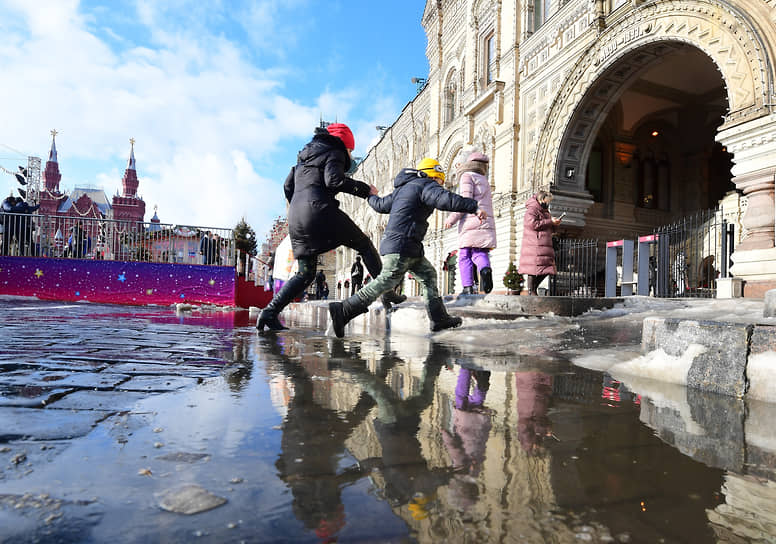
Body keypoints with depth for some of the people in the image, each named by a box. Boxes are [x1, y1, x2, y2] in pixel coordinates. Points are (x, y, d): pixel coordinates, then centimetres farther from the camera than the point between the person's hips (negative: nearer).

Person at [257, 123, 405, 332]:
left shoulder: (305, 155, 32)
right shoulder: (334, 152, 7)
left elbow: (288, 186, 28)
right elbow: (334, 180, -12)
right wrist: (365, 189, -4)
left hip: (295, 218, 7)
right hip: (320, 210, -7)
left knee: (305, 273, 10)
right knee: (364, 245, 6)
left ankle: (269, 312, -1)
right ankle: (387, 292, -1)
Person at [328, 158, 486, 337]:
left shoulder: (404, 188, 23)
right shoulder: (426, 185, -5)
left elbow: (382, 205, 33)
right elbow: (445, 199, -25)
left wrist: (371, 196, 55)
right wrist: (474, 207, -28)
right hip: (402, 244, -11)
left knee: (428, 274, 11)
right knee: (386, 282, -12)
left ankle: (439, 318, 10)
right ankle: (343, 310, -11)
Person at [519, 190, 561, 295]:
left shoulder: (544, 211, 24)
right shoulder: (532, 210, -4)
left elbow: (549, 229, 30)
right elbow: (533, 224, -20)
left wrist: (554, 224, 8)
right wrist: (550, 221, -13)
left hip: (545, 246, 9)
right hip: (534, 247, -9)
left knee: (546, 269, 5)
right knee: (533, 270, -7)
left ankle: (533, 288, 16)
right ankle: (531, 291, 2)